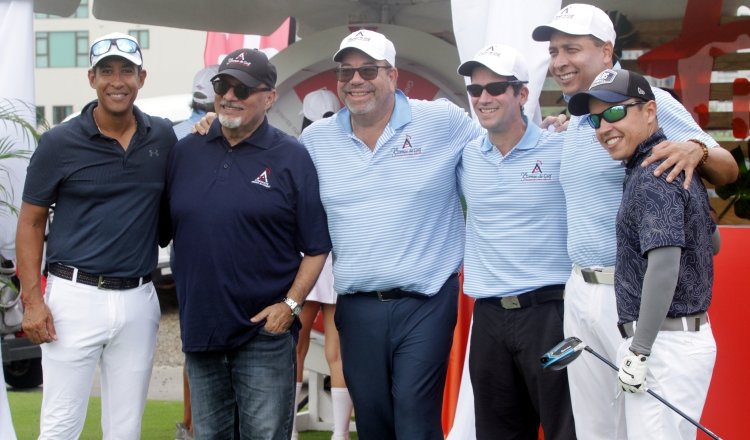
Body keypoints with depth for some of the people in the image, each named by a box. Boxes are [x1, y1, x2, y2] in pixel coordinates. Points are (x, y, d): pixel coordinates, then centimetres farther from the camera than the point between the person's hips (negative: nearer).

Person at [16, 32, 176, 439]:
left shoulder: (163, 137, 5)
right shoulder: (60, 142, -4)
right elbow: (31, 223, 0)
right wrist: (32, 299, -8)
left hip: (139, 300, 3)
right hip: (75, 296, -3)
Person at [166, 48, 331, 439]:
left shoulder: (291, 158, -4)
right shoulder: (185, 153, 6)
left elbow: (316, 246, -3)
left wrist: (291, 304, -12)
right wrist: (186, 300, 4)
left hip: (264, 332, -4)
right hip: (199, 327, 4)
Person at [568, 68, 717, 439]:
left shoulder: (652, 176, -16)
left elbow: (664, 266, -24)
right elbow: (710, 243, 26)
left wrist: (639, 351, -22)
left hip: (664, 341, -10)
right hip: (691, 333, 10)